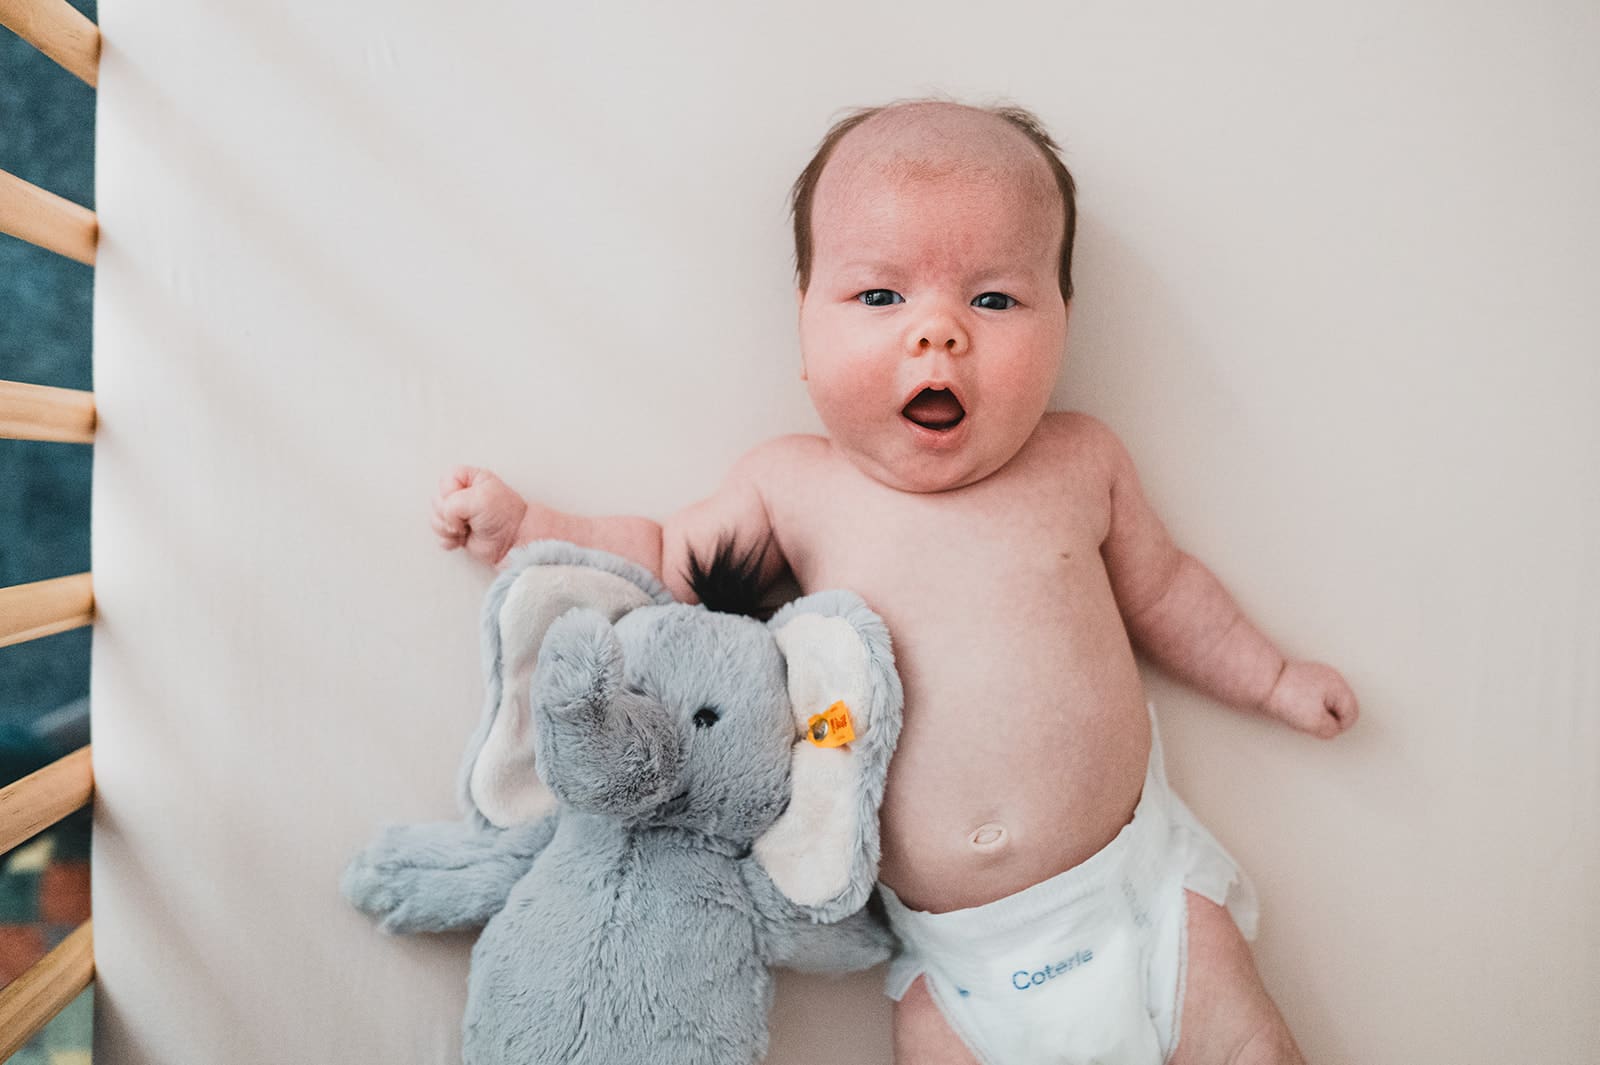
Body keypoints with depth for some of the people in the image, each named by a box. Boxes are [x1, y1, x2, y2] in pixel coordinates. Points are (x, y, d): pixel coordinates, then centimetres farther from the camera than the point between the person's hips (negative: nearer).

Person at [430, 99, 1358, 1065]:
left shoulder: (1079, 462, -3)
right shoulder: (793, 487, -4)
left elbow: (1160, 591, 14)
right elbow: (669, 563, 10)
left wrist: (1270, 678, 19)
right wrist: (521, 527, 3)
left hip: (1137, 881, 1)